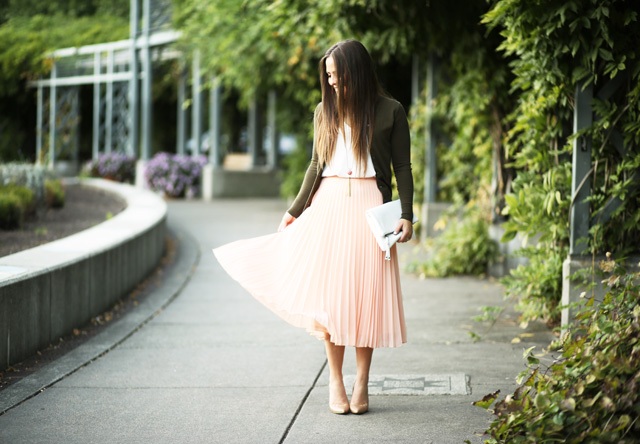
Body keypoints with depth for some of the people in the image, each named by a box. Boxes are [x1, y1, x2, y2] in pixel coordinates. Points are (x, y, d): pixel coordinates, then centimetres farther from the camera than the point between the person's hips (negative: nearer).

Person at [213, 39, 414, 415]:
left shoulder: (389, 111, 1)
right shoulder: (325, 111, 12)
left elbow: (403, 167, 3)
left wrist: (406, 215, -6)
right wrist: (295, 210, 15)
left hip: (369, 205, -3)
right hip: (328, 203, 3)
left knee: (366, 294, -2)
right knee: (329, 295, -1)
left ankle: (362, 383, 8)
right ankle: (335, 382, 7)